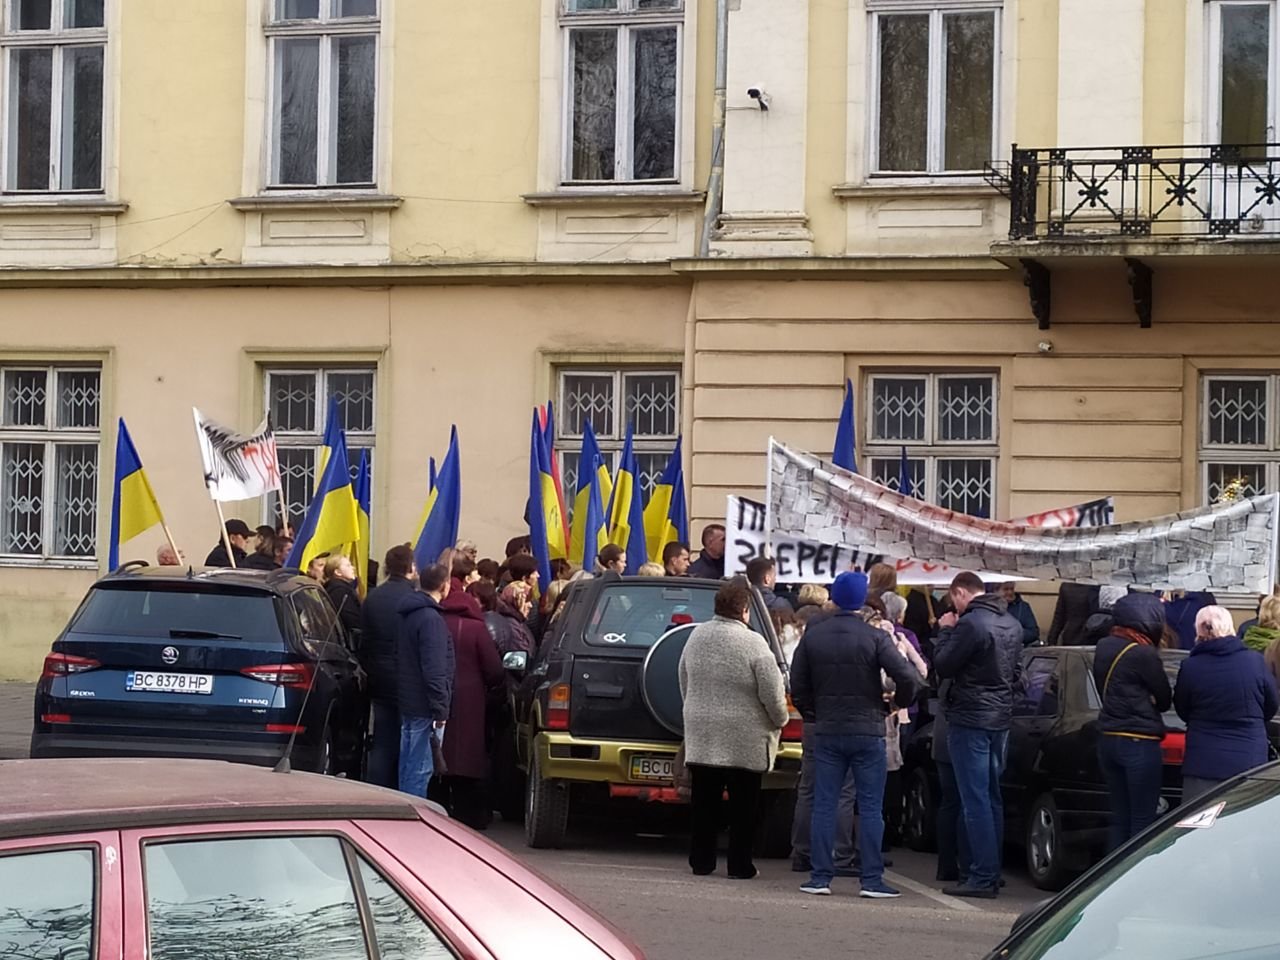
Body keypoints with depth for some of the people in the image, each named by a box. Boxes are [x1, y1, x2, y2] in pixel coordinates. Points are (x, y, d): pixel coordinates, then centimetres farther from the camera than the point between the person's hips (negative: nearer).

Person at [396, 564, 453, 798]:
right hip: (424, 708, -10)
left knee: (410, 766, 15)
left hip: (409, 703, 10)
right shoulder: (431, 619, -17)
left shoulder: (410, 614, 13)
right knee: (420, 769, -7)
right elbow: (434, 669, -21)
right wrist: (440, 708, -18)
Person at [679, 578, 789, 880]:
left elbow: (684, 683, 16)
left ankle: (701, 860, 13)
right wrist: (780, 720, 5)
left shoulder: (696, 637, 5)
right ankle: (740, 864, 6)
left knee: (704, 804, 10)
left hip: (701, 736, 5)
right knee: (742, 806, 3)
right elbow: (773, 693, -13)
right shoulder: (753, 643, -14)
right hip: (745, 741, -5)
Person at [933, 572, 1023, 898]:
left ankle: (982, 877, -7)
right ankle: (992, 872, 20)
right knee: (992, 798, 15)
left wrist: (946, 632, 0)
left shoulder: (970, 624, -17)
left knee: (976, 801, -6)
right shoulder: (1012, 624, 10)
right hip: (1001, 718, 8)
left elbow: (943, 666, -11)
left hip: (971, 721, -8)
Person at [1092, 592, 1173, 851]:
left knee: (1119, 818, 12)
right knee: (1142, 820, -2)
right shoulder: (1144, 654, -15)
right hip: (1139, 742, -8)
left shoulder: (1104, 647, 8)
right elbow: (1164, 699, -4)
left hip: (1108, 739, 8)